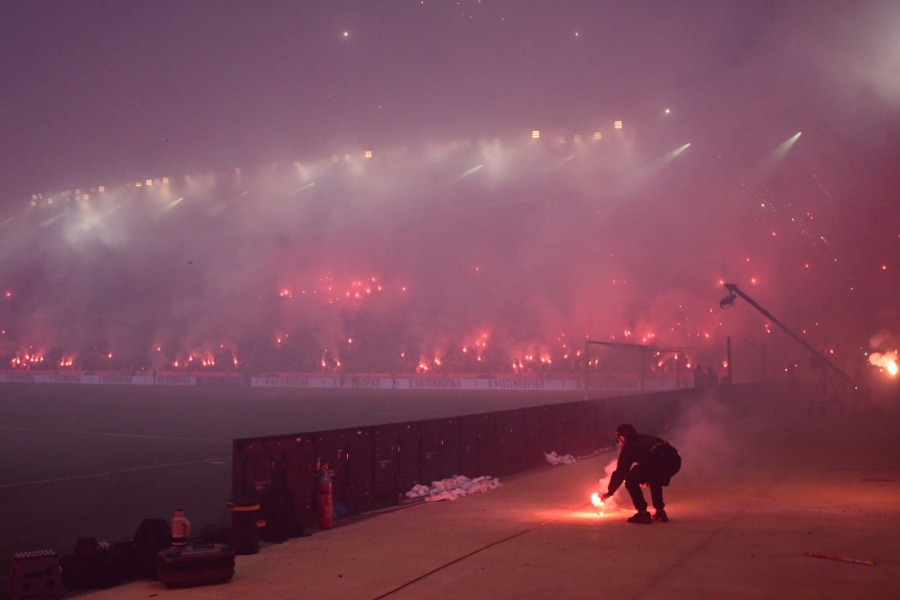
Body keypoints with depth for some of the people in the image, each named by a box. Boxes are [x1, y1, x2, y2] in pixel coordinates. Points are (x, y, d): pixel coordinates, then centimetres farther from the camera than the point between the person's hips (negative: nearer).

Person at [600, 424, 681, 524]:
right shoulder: (647, 439, 35)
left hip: (658, 463, -8)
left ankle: (643, 513, 7)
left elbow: (620, 472, 17)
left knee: (631, 481, 12)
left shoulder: (629, 447, 15)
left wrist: (610, 492, 29)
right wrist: (648, 478, 56)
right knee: (654, 480, 37)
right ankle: (660, 512, 30)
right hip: (674, 461, 8)